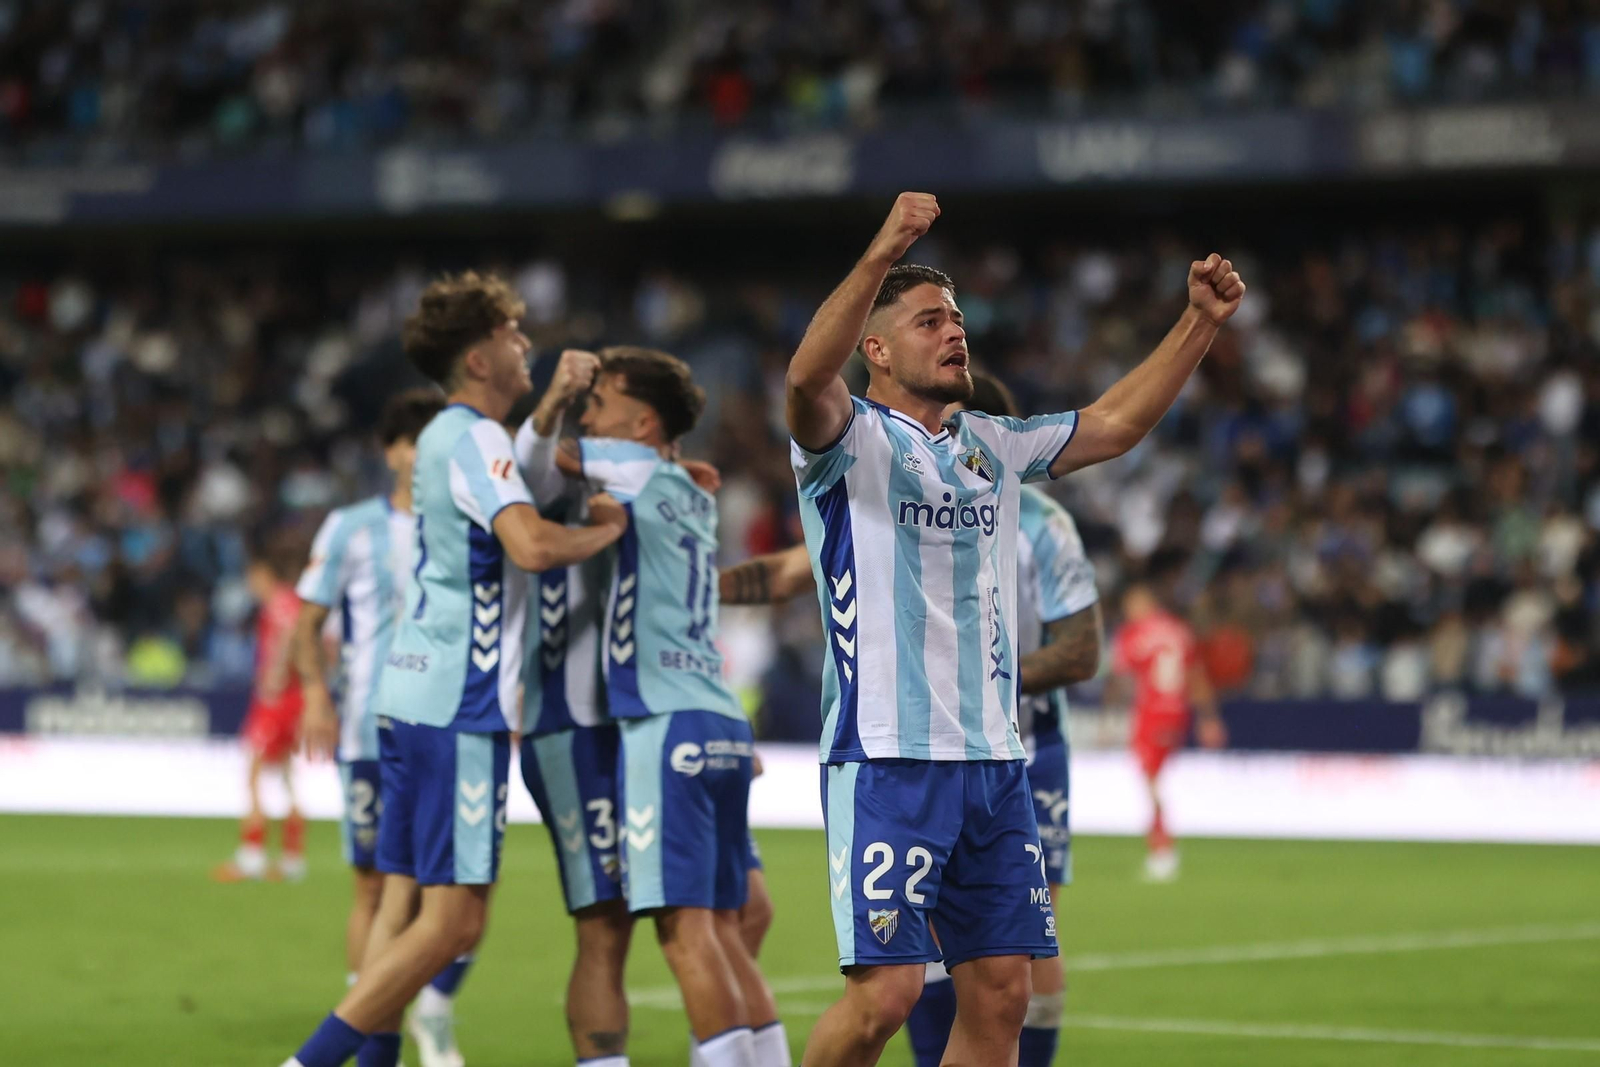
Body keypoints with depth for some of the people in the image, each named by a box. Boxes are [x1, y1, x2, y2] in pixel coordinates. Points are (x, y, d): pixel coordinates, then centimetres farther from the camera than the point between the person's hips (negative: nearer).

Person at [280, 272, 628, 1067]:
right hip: (459, 703, -10)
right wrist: (604, 529, -9)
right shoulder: (476, 439, -12)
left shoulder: (449, 436, 18)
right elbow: (531, 545, -27)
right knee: (453, 920, -10)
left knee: (405, 905, 8)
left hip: (413, 694, 10)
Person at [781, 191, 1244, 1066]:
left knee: (1001, 992, 4)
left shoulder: (992, 445, 18)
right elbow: (806, 379, -25)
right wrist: (882, 256, -37)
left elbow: (1116, 423, 20)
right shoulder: (851, 439, -4)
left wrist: (1201, 320, 9)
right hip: (887, 759, -7)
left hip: (993, 759, 7)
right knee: (885, 990, -13)